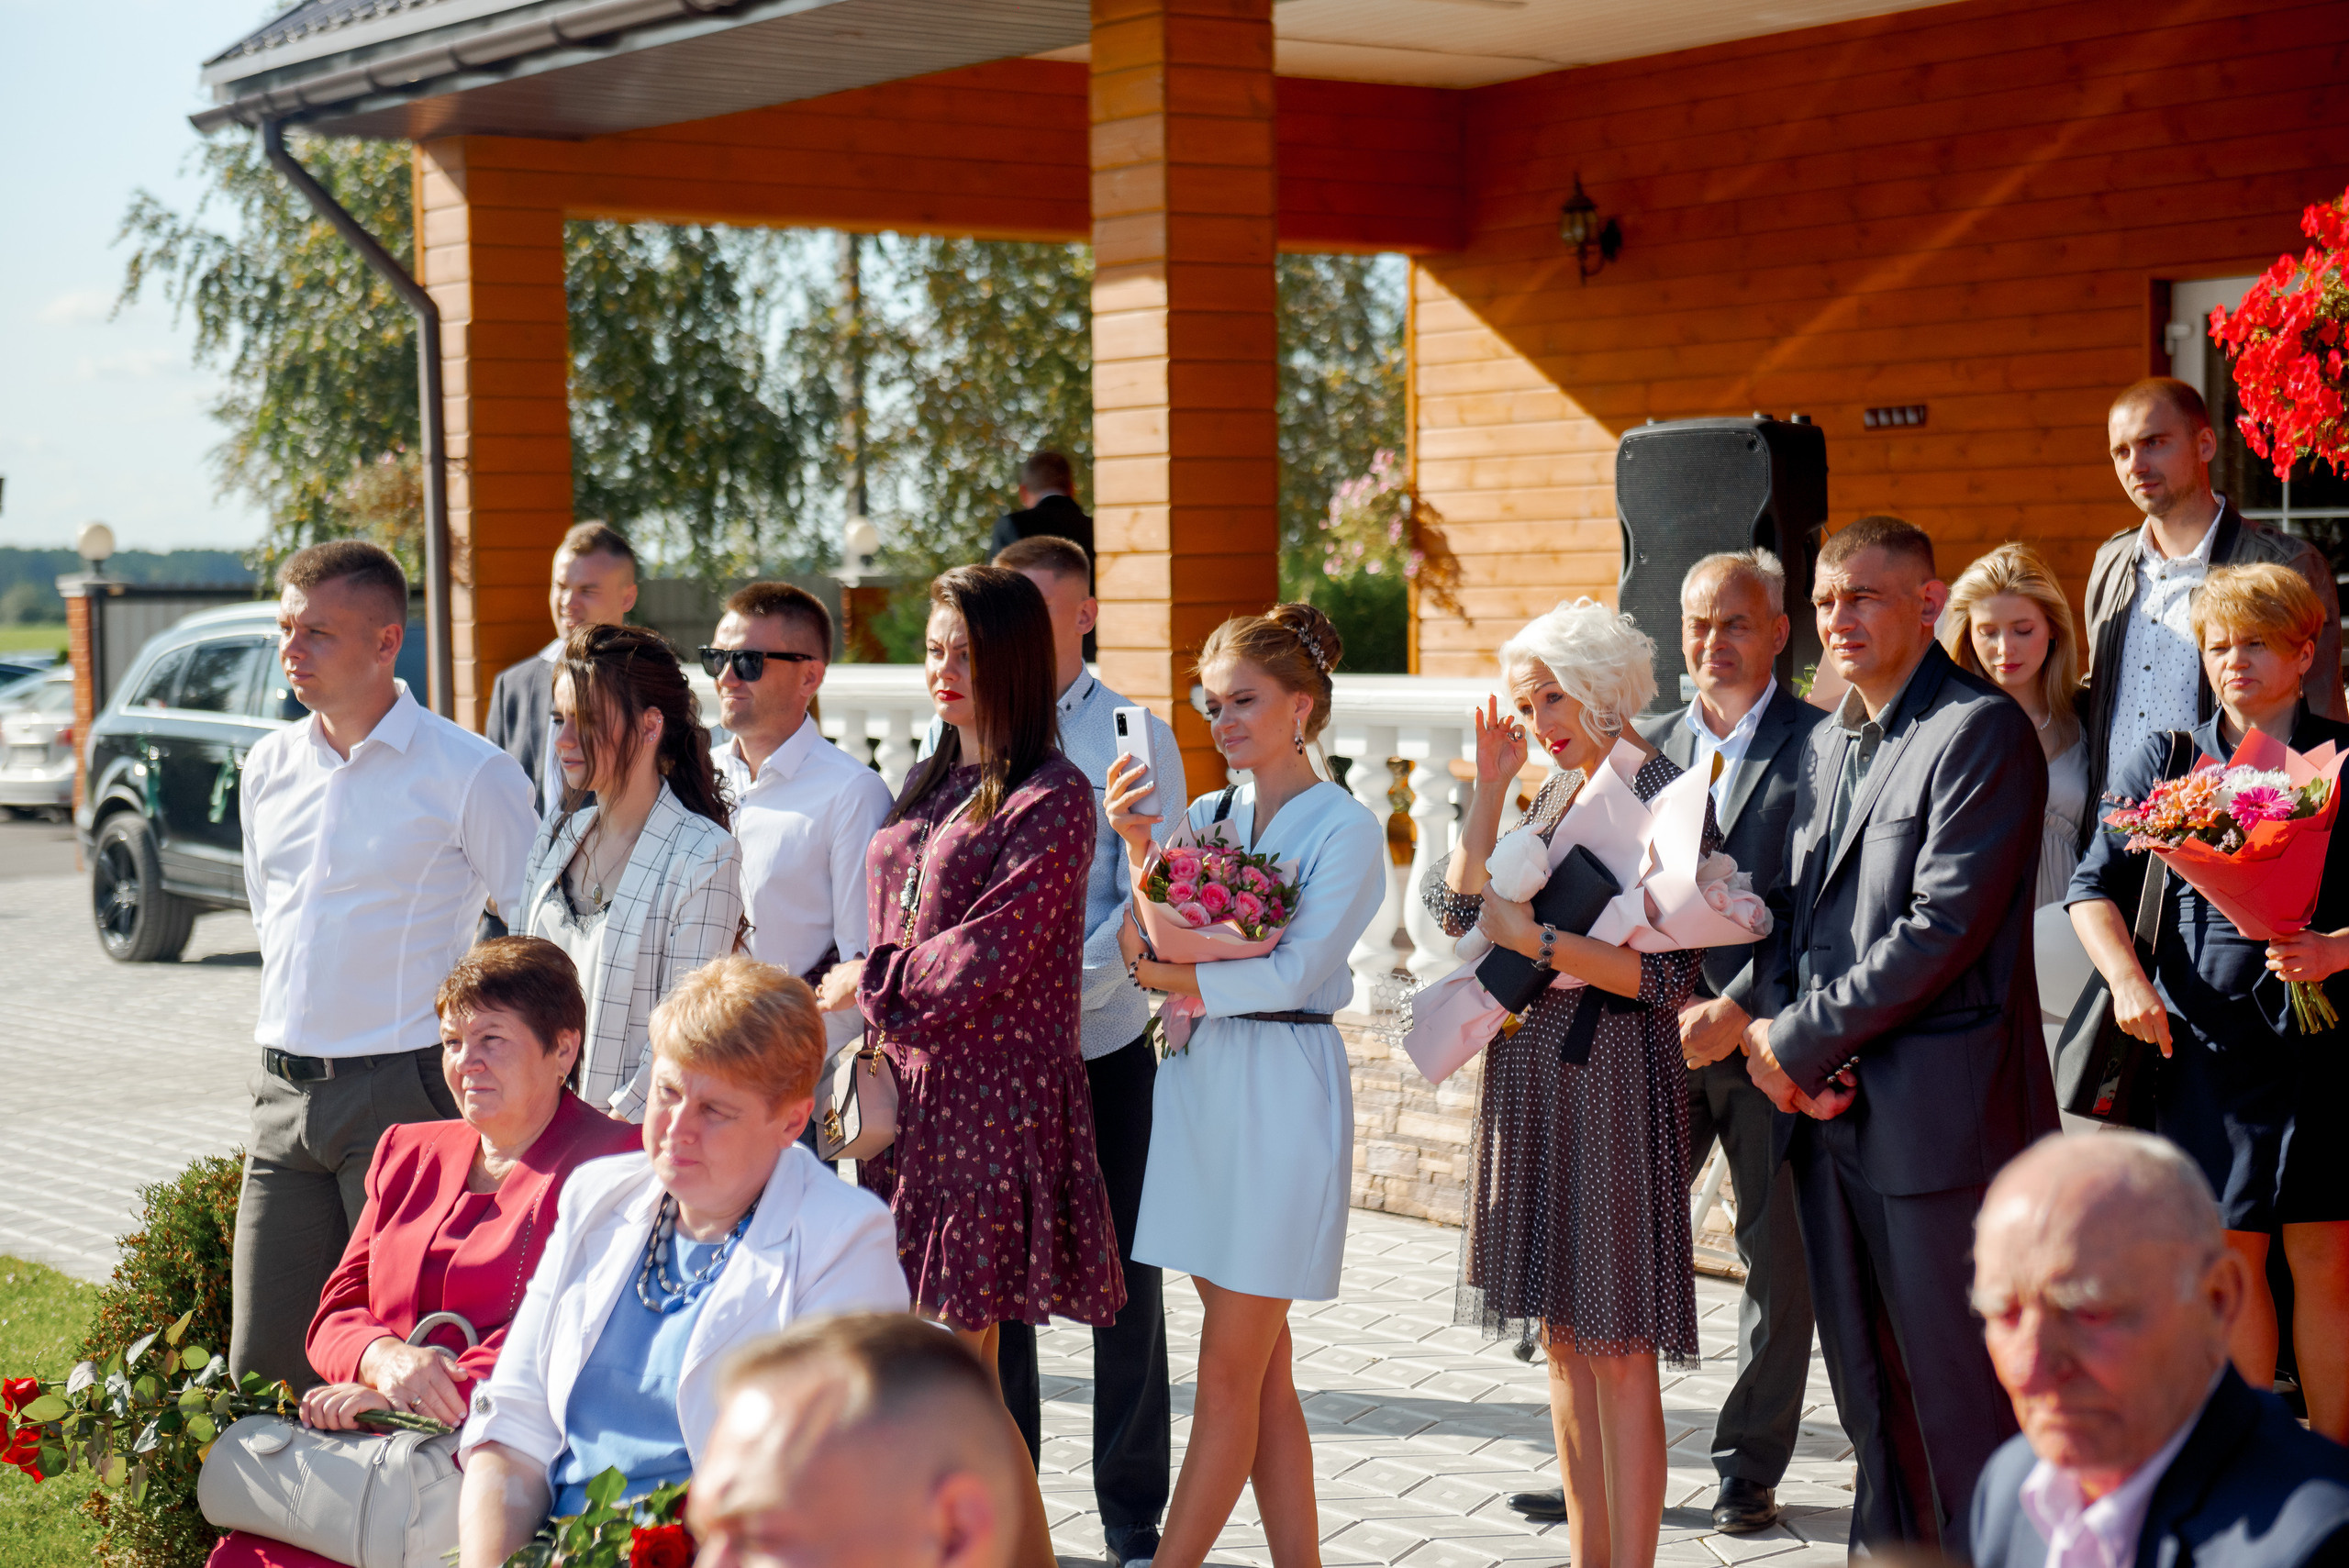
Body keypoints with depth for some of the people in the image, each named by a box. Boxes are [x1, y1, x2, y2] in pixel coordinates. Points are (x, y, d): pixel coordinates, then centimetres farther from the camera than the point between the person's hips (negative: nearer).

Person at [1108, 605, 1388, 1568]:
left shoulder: (1345, 829, -6)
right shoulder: (1206, 817, 11)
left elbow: (1290, 974, -15)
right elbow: (1162, 943, 2)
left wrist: (1169, 976, -10)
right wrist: (1138, 846, -10)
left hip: (1285, 1088, -6)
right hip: (1202, 1080, 6)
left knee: (1231, 1372, -2)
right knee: (1264, 1370, 9)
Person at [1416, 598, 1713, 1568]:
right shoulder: (1553, 794, 13)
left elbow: (1666, 976, -15)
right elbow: (1461, 911, 7)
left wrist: (1538, 940, -17)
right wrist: (1489, 789, 4)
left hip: (1611, 1076, -8)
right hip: (1532, 1071, 8)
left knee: (1617, 1347, -5)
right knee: (1561, 1334, 12)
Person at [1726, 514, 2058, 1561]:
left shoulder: (1981, 730, -11)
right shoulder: (1828, 739, 16)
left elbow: (1943, 928, -18)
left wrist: (1798, 1042, -13)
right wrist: (1774, 1028, -2)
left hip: (1937, 1110, -8)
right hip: (1830, 1105, 8)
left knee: (1958, 1389, 0)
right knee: (1866, 1380, 16)